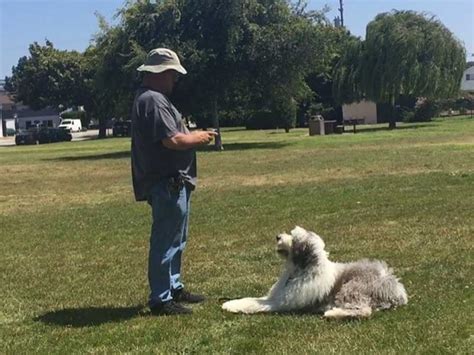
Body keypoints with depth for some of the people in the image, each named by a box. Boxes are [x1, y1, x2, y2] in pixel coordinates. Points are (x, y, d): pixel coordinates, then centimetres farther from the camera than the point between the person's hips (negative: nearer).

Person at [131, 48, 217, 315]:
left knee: (176, 240, 20)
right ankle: (161, 300, 3)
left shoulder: (152, 98, 18)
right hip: (167, 183, -11)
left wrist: (193, 135, 10)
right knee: (166, 242, -4)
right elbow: (172, 140, -25)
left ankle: (174, 288, 32)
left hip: (173, 183, 11)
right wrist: (198, 138, -9)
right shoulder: (153, 100, -18)